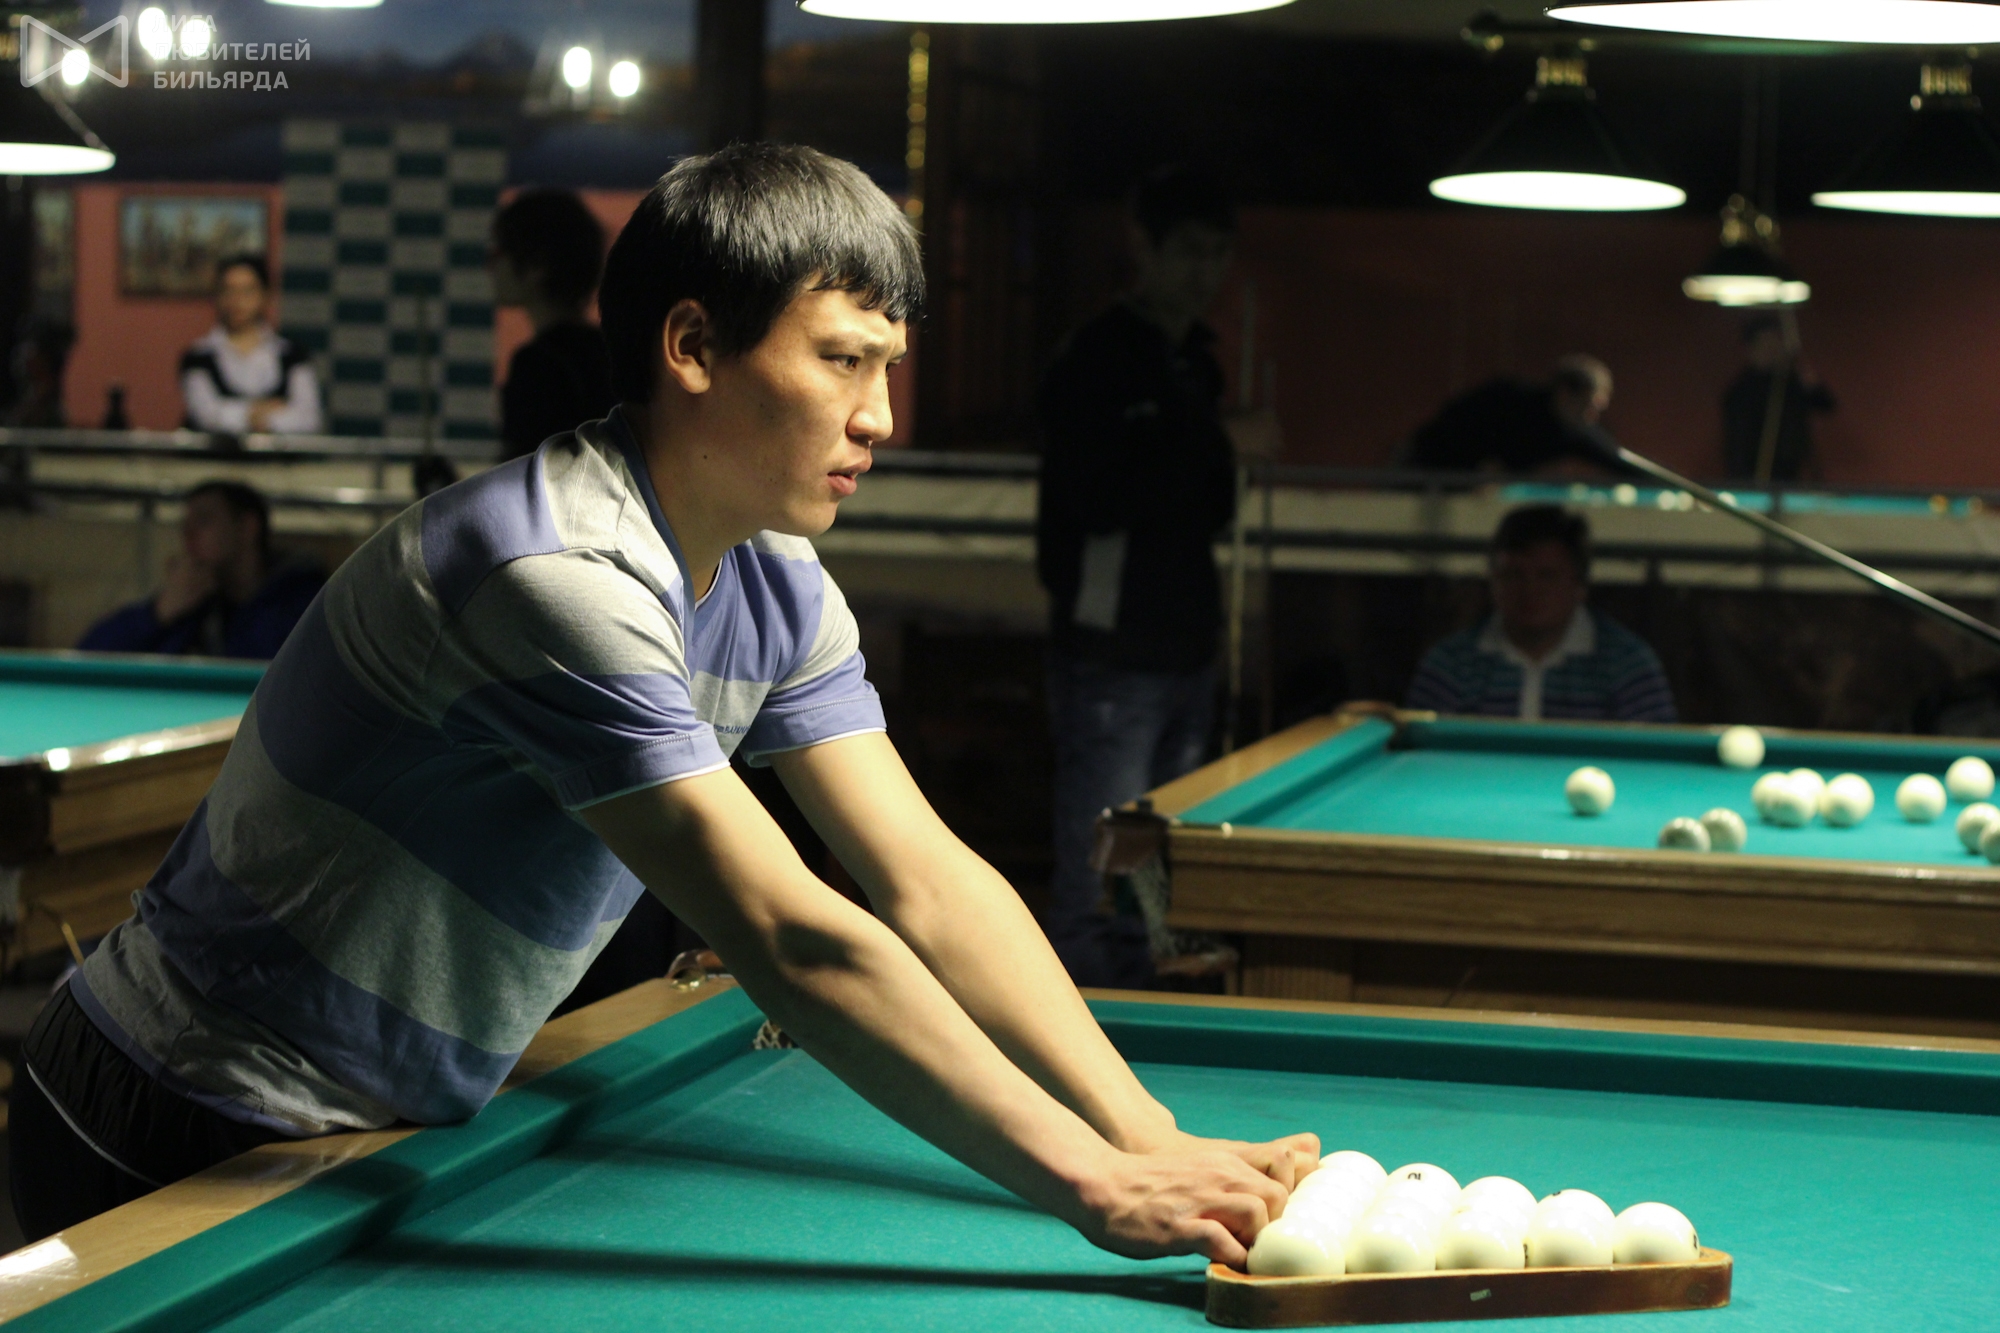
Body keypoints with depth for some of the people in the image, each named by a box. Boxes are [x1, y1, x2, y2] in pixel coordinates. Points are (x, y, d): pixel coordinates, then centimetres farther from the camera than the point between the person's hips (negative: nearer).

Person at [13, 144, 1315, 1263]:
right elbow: (791, 941, -34)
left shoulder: (775, 590, 0)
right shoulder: (561, 573, -30)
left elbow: (931, 883, -6)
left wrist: (1152, 1139, -17)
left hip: (382, 1123, 8)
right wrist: (1091, 1189, -34)